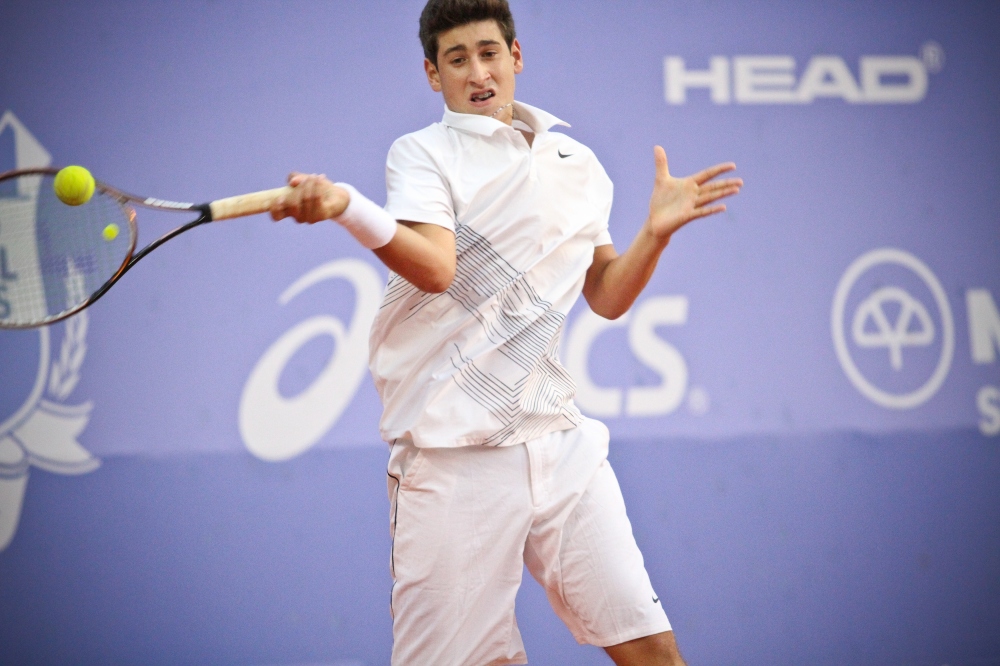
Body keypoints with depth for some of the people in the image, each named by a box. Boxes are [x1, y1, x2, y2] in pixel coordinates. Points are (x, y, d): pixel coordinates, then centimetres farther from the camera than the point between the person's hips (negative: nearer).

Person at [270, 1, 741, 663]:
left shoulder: (578, 162, 16)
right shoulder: (422, 153, 0)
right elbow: (436, 268, -19)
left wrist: (657, 231, 6)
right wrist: (343, 206, -36)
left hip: (562, 445, 4)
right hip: (453, 454, -4)